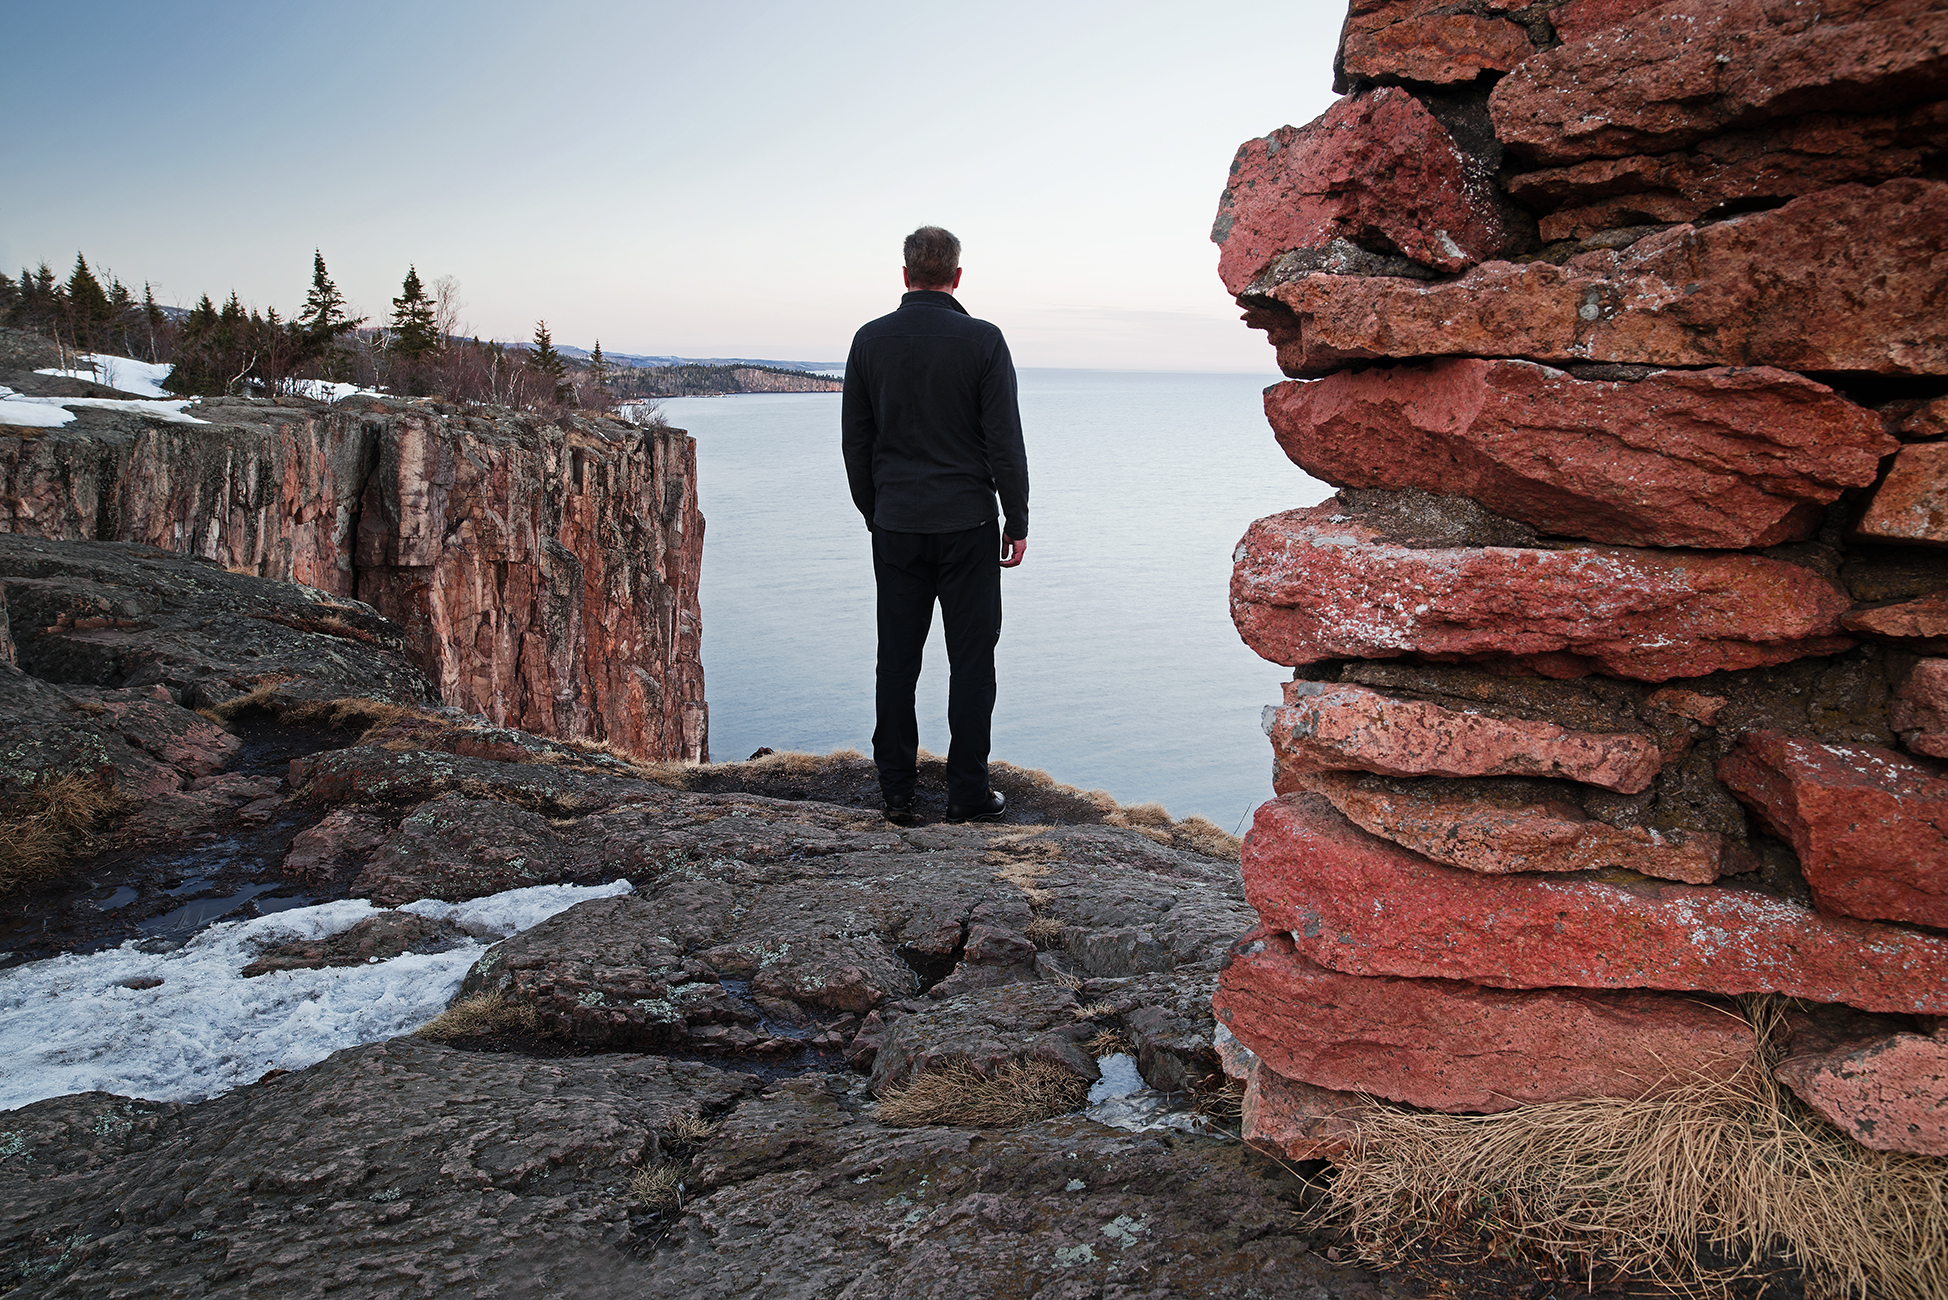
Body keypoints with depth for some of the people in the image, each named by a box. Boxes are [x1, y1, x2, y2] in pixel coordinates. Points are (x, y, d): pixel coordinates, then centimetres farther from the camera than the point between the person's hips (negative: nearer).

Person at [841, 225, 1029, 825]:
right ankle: (967, 792, 8)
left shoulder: (870, 340, 3)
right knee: (971, 659, 4)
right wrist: (1017, 522, 1)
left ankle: (897, 792, 13)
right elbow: (1005, 442, -7)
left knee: (897, 659, 8)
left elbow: (855, 442, 8)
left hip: (896, 528, 3)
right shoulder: (983, 340, -6)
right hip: (967, 526, -3)